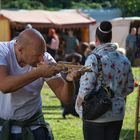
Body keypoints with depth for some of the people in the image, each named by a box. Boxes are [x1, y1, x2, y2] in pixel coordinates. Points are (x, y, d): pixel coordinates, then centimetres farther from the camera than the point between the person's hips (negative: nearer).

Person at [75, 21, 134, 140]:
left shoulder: (94, 58, -14)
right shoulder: (124, 59, 4)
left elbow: (86, 89, -16)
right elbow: (129, 88, 10)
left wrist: (78, 105, 1)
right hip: (117, 113, 5)